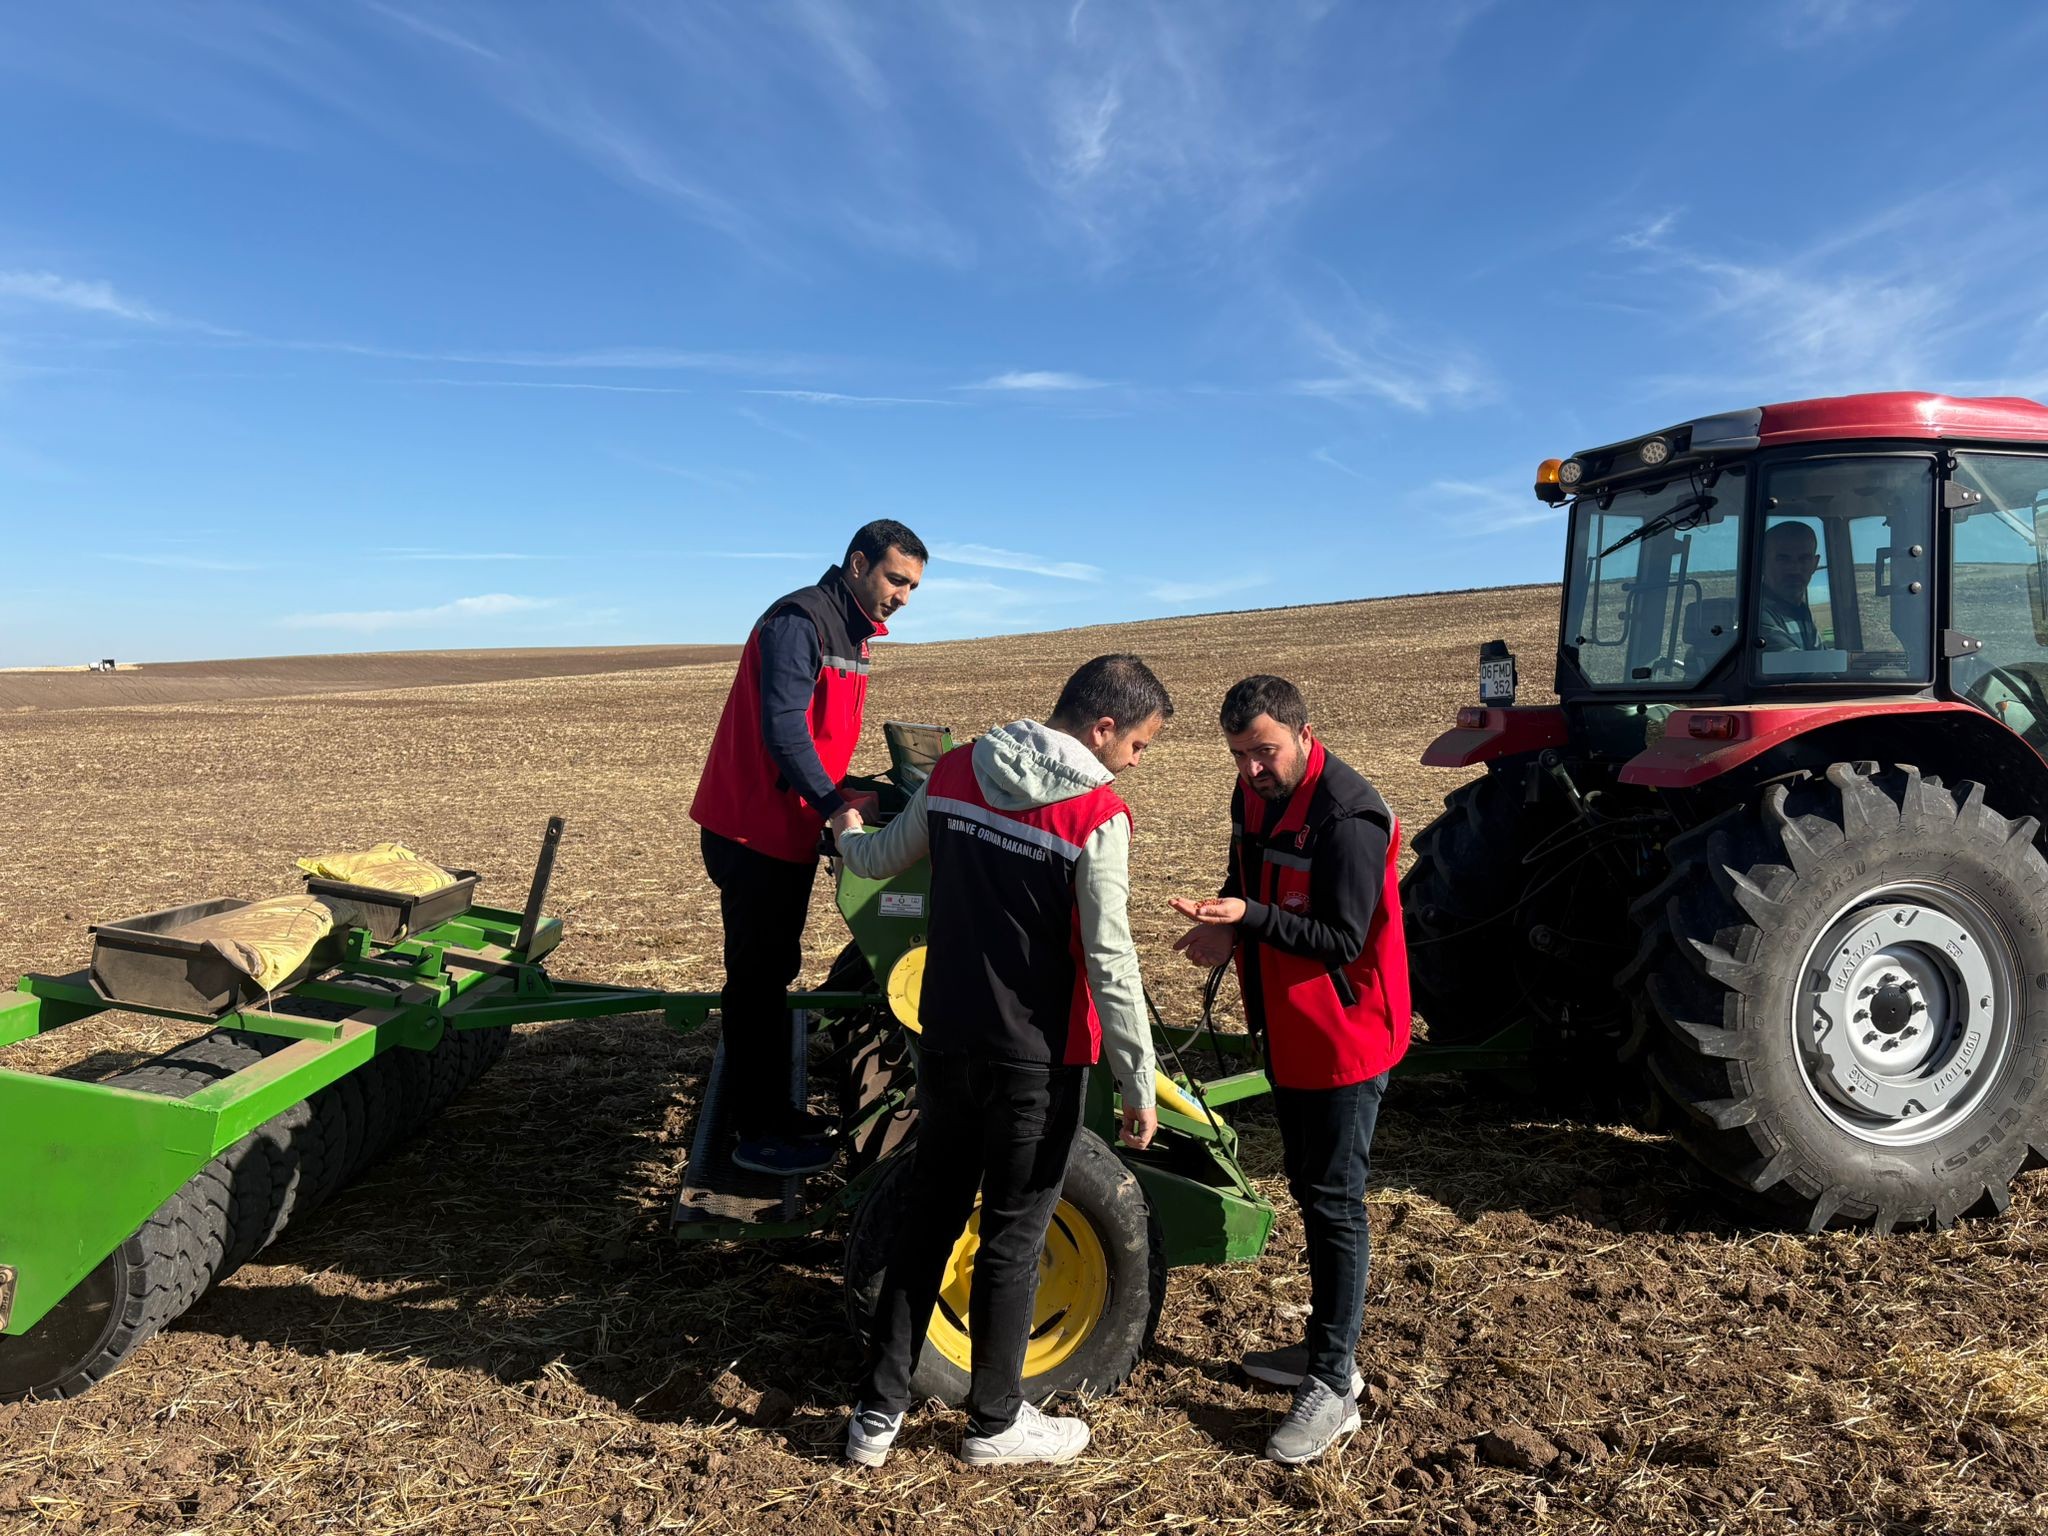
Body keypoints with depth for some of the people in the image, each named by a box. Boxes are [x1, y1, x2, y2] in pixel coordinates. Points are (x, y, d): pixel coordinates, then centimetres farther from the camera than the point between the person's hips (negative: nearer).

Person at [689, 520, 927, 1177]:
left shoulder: (849, 635, 14)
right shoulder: (799, 621, -17)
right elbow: (783, 728, -26)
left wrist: (848, 796, 11)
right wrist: (835, 805, -28)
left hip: (791, 828, 10)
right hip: (753, 830, -10)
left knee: (773, 972, 16)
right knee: (758, 976, -2)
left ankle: (773, 1109, 28)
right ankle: (757, 1134, 8)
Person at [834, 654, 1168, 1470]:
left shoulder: (954, 772, -2)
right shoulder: (1098, 818, -19)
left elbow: (879, 861, 13)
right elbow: (1110, 965, -18)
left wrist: (845, 835, 36)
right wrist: (1139, 1080, -8)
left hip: (948, 1041, 5)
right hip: (1037, 1062, -5)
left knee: (928, 1218, 18)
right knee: (1012, 1240, 11)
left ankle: (877, 1414, 29)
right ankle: (995, 1423, 30)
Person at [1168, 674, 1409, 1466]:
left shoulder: (1346, 818, -24)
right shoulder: (1256, 794, 3)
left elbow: (1344, 940, -25)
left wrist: (1250, 917, -35)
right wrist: (1225, 922, -7)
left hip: (1344, 1037, -9)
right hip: (1287, 1029, 9)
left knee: (1335, 1203, 0)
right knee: (1309, 1189, 19)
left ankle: (1334, 1386, 12)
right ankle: (1326, 1344, 36)